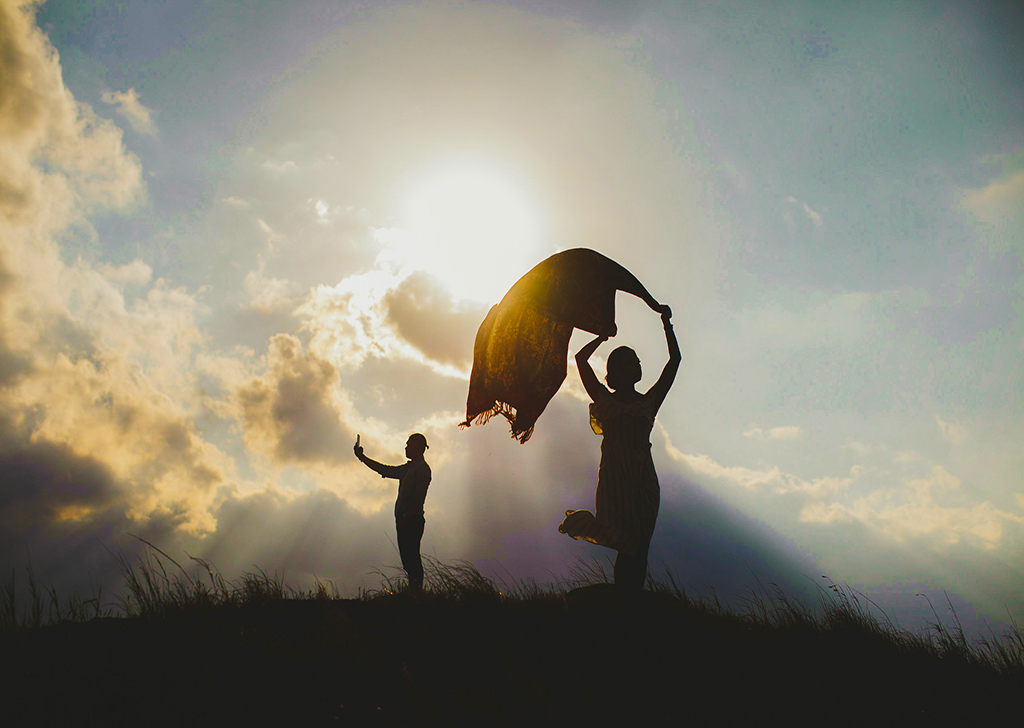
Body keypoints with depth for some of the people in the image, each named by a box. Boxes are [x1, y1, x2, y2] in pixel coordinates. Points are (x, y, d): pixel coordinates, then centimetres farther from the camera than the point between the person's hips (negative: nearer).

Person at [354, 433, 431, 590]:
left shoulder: (422, 468, -8)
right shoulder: (408, 468, 21)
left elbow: (418, 496, -17)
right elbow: (384, 469, 28)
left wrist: (405, 516, -21)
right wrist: (362, 458, 28)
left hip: (413, 519, -9)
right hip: (404, 520, 9)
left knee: (411, 558, -12)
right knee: (408, 559, 8)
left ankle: (417, 592, -13)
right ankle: (413, 591, 10)